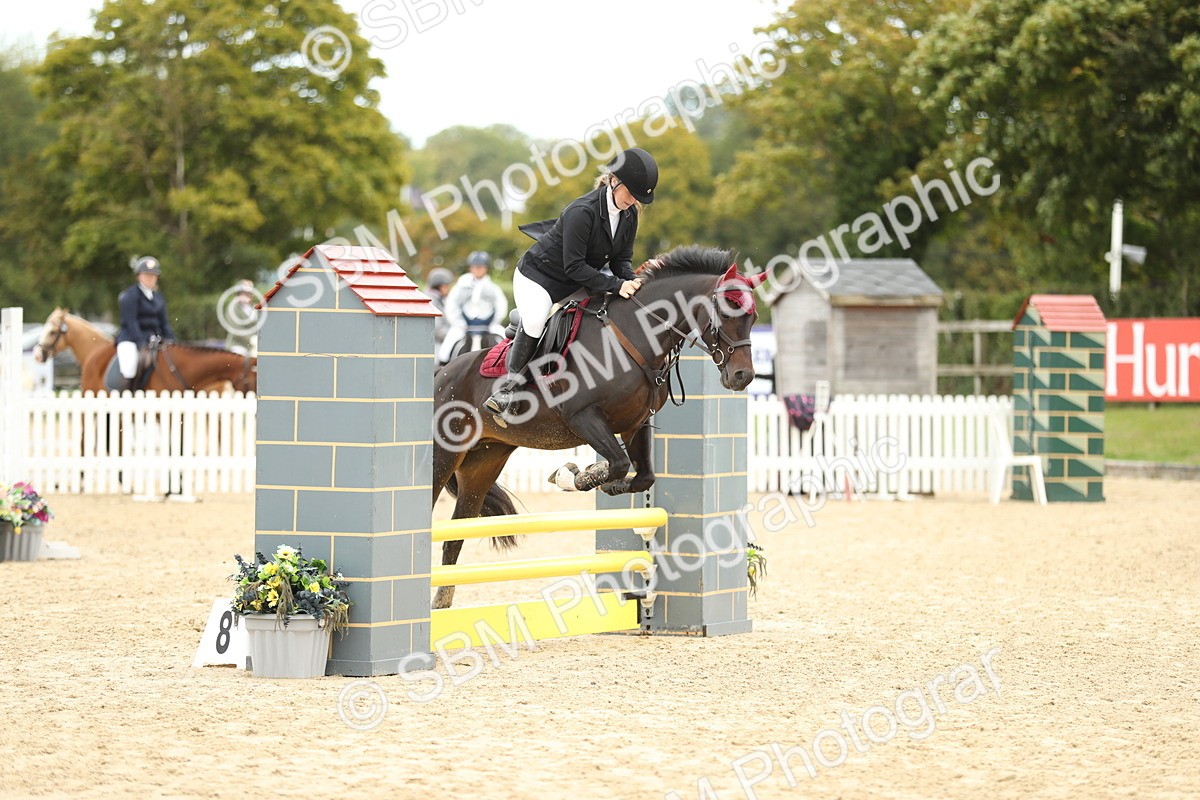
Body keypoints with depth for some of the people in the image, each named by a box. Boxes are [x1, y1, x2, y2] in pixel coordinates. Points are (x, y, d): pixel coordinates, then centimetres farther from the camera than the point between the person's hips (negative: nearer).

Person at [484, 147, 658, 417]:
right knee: (533, 323, -32)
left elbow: (621, 259, -2)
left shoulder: (629, 215, -7)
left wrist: (631, 282, -25)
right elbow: (574, 266, -32)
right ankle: (509, 386, -15)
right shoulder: (582, 212, -32)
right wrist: (617, 285, -37)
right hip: (538, 277, -8)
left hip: (576, 283, 8)